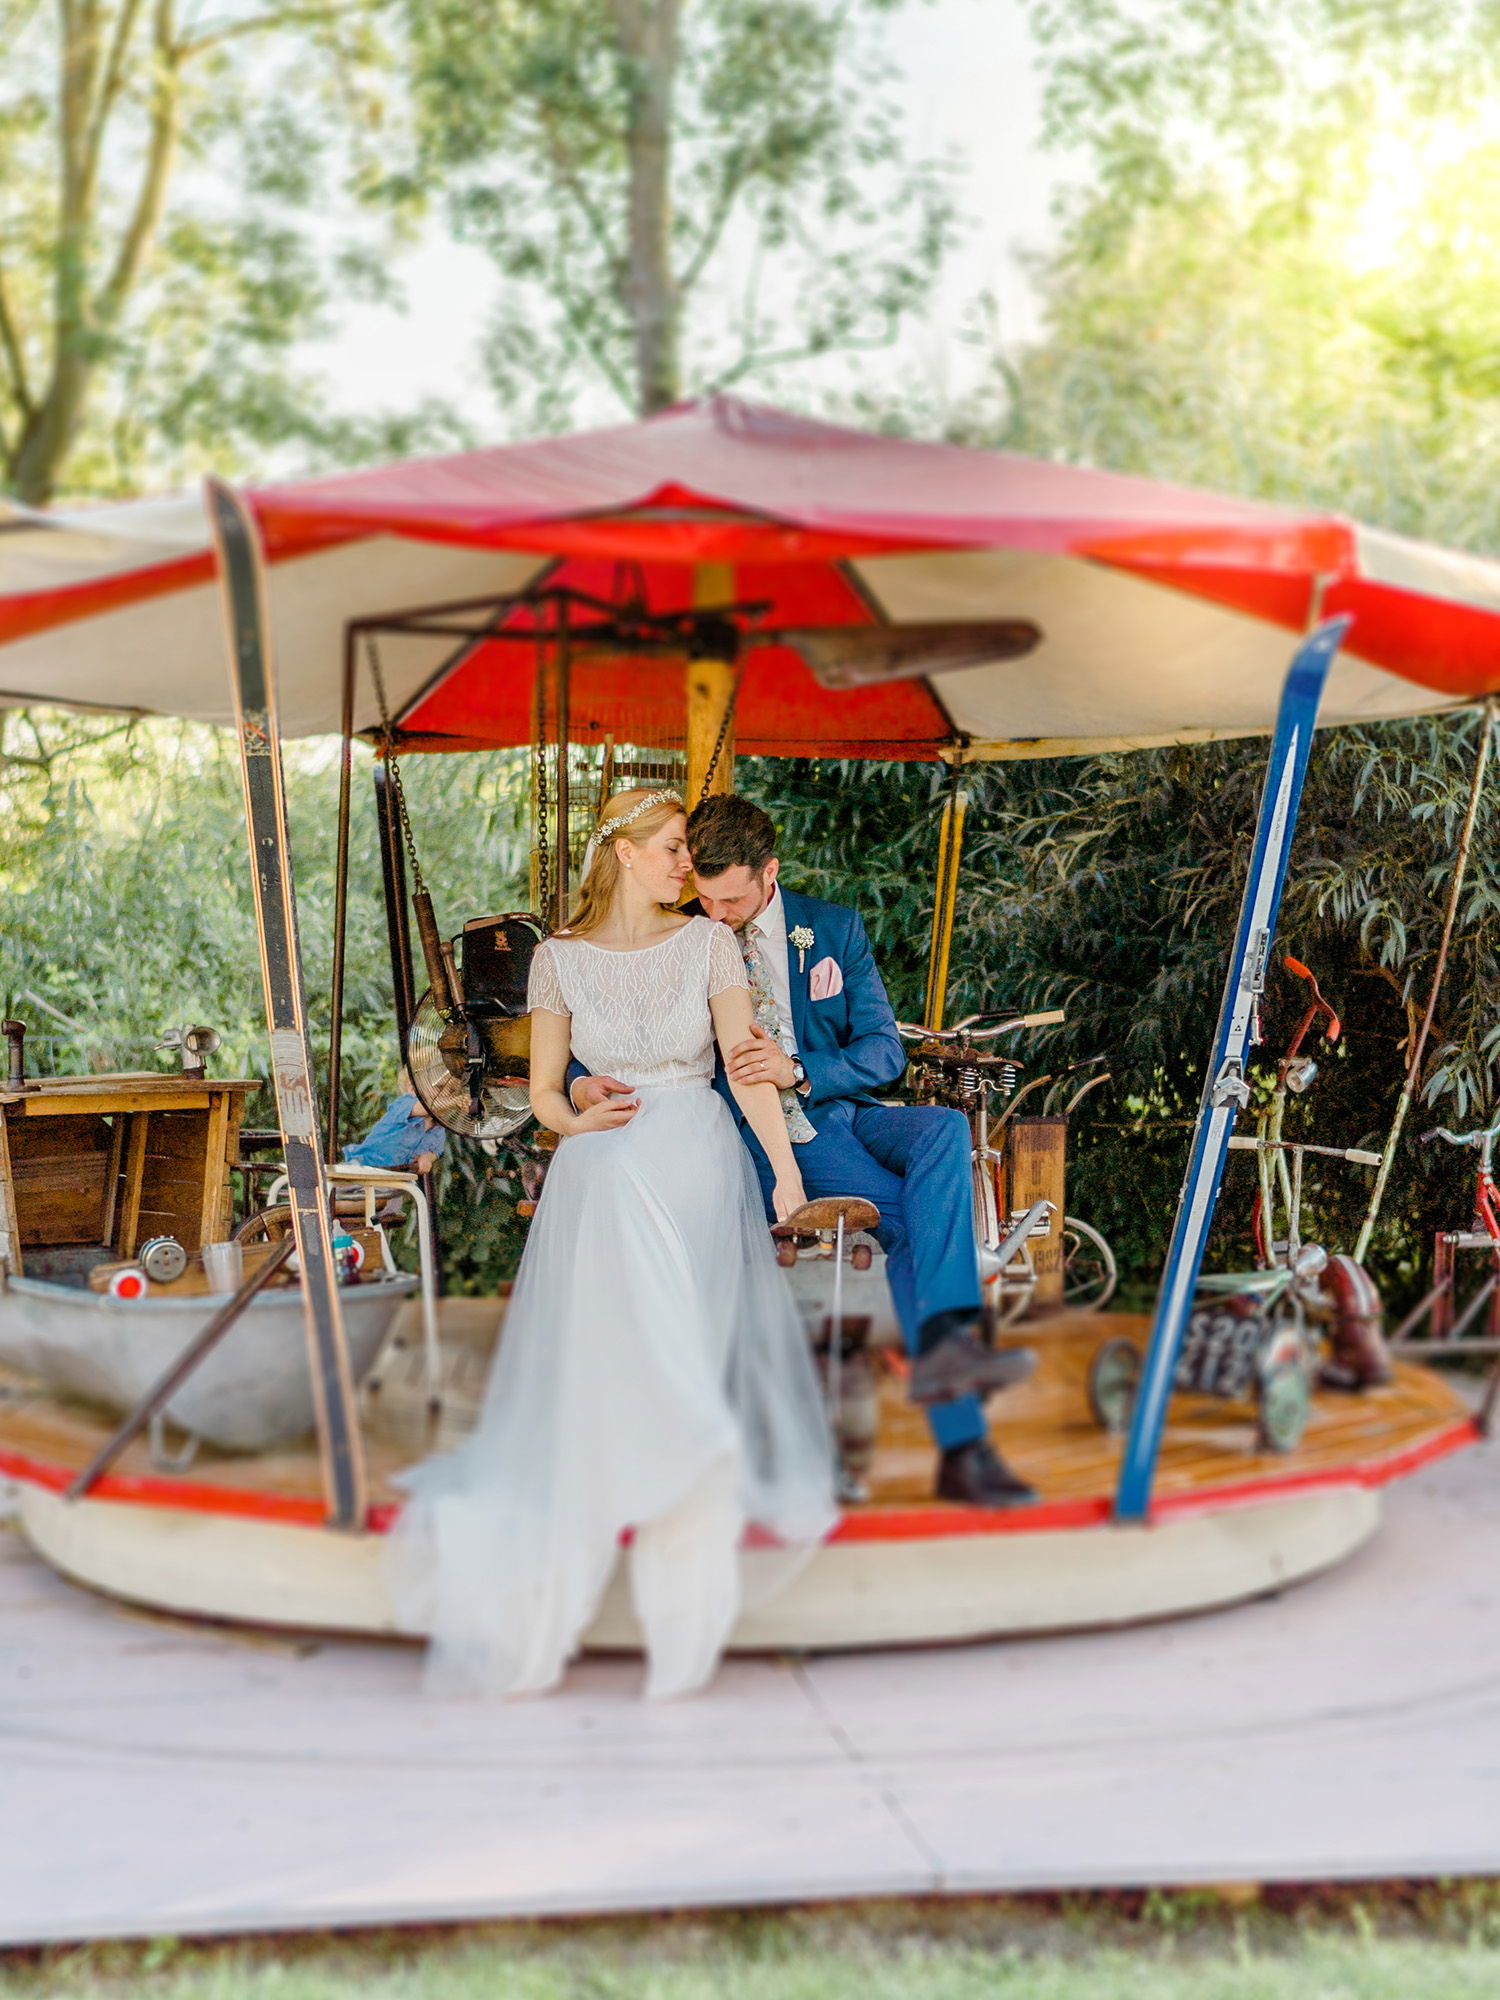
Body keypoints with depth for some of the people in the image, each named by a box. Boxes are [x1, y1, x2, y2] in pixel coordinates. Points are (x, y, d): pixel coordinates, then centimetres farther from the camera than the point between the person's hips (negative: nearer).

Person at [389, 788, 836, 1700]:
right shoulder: (560, 958, 9)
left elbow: (747, 1066, -1)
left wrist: (787, 1172, -10)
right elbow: (544, 1089, 14)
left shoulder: (709, 943, 7)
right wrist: (576, 1121, -8)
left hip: (696, 1158, 0)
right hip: (597, 1172, 0)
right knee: (596, 1358, -13)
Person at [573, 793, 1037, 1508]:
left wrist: (799, 1070, -20)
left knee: (943, 1129, -29)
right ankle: (962, 1448, -29)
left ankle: (945, 1340, -41)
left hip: (840, 1112, 4)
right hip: (758, 1138, -3)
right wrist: (585, 1080, -19)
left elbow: (884, 1051, 0)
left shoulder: (834, 929, 6)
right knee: (914, 1215, -26)